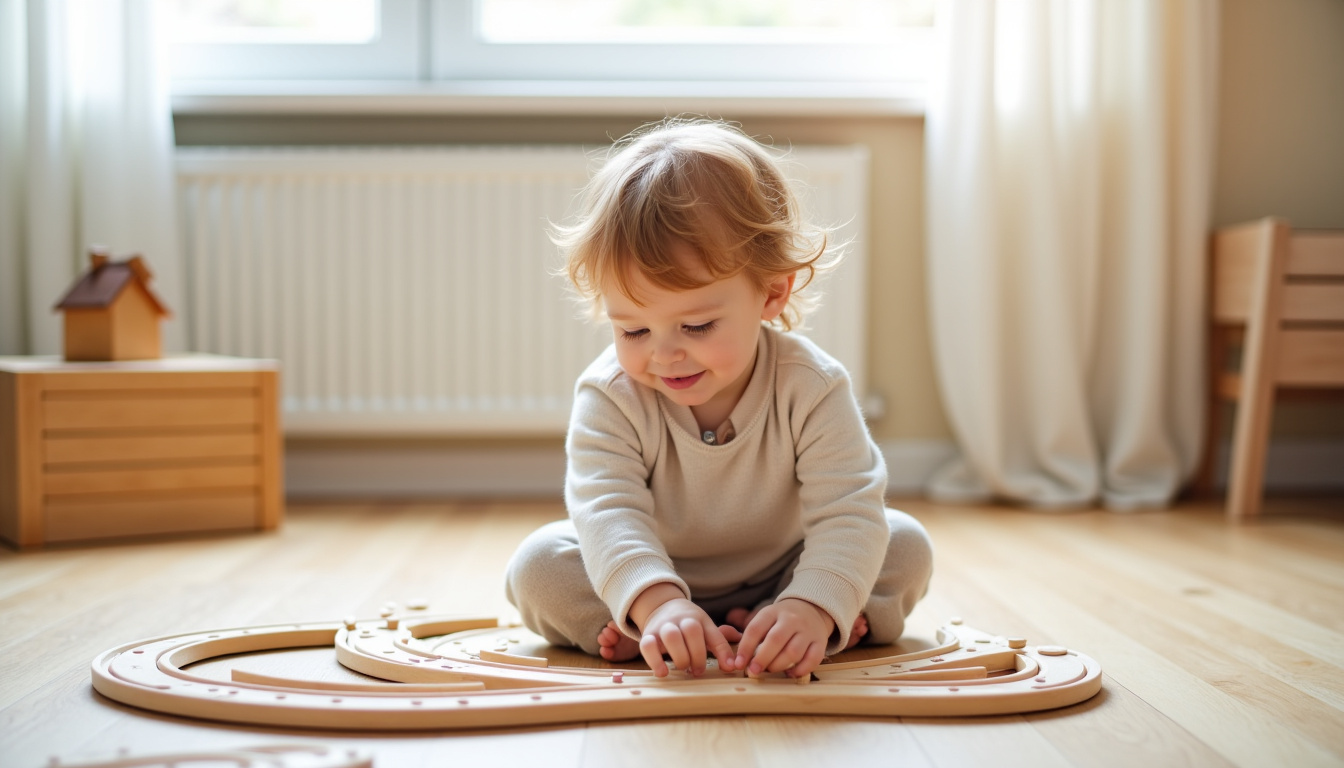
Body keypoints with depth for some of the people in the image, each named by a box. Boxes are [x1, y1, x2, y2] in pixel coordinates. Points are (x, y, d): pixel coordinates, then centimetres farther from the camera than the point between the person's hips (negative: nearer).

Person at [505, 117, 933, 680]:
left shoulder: (810, 387, -25)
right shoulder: (609, 397, -24)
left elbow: (849, 511, -30)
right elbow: (607, 507, -35)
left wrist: (813, 607, -50)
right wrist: (654, 602, -55)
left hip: (781, 575, 1)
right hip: (648, 573, 0)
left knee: (906, 547, -17)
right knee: (537, 566, -21)